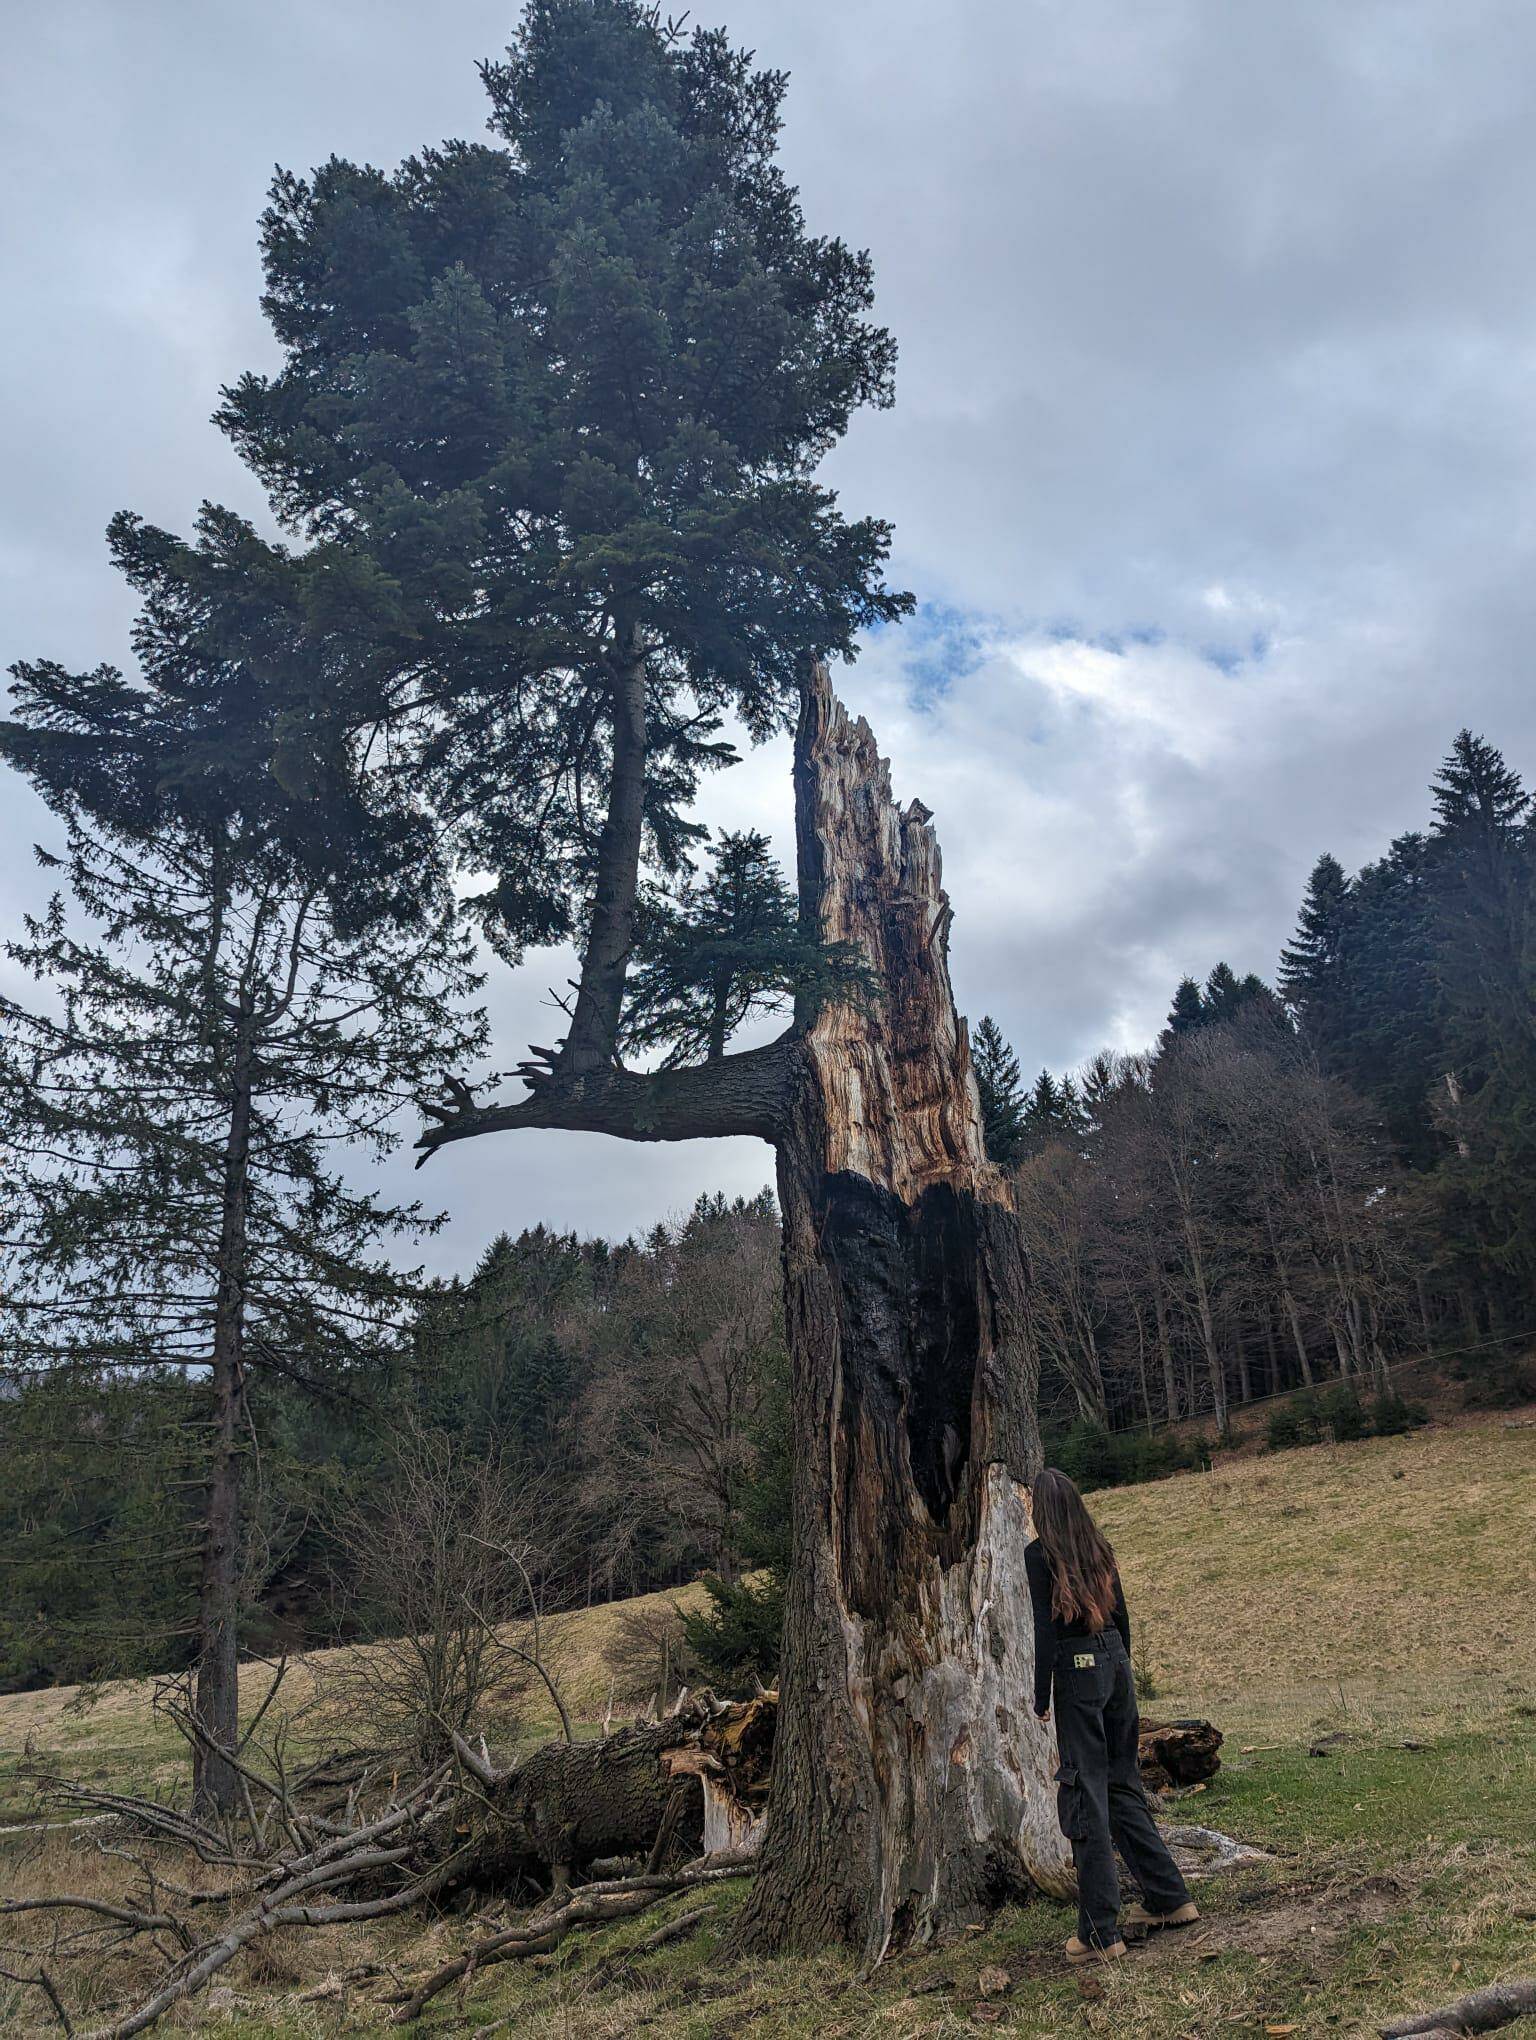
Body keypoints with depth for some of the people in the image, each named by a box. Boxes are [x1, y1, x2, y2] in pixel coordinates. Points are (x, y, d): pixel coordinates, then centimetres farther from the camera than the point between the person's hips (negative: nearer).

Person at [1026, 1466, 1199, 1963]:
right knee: (1123, 1783, 19)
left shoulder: (1039, 1553, -11)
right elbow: (1121, 1615, 13)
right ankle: (1169, 1898, 27)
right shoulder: (1097, 1545, 8)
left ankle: (1100, 1933, 6)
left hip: (1076, 1671, -7)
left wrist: (1041, 1699, -8)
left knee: (1086, 1795, 0)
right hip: (1115, 1662, 7)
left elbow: (1045, 1629, -14)